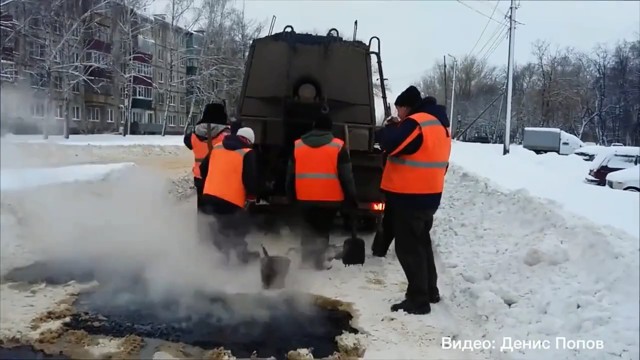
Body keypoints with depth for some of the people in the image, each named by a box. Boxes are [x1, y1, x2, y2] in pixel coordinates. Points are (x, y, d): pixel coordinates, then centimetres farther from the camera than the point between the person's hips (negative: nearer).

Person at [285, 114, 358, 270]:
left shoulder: (297, 145, 7)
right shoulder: (338, 146, -3)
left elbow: (290, 175, 12)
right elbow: (346, 176, -3)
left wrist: (291, 195, 22)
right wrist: (351, 199, 4)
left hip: (305, 198, 3)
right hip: (330, 198, -2)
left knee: (308, 229, 16)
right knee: (323, 229, 10)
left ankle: (307, 260, 17)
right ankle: (319, 261, 9)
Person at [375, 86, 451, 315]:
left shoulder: (416, 123, -17)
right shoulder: (439, 124, 15)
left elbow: (390, 144, -23)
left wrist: (390, 127, -4)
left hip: (409, 197, -10)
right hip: (429, 195, 10)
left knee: (408, 248, -2)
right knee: (421, 243, 21)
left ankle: (418, 300, 2)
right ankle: (430, 291, 30)